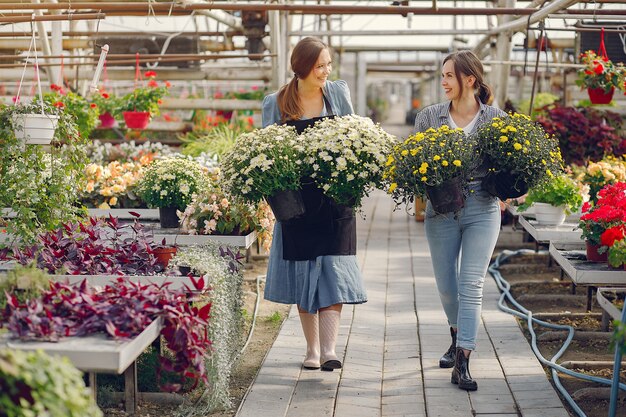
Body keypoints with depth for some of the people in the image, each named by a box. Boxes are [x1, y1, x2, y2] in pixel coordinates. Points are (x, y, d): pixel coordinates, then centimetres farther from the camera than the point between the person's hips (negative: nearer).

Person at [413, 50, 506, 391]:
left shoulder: (496, 119, 1)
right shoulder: (429, 117, 4)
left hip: (482, 209, -2)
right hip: (441, 209, 2)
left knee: (471, 285, -7)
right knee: (446, 286, 10)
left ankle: (462, 362, -5)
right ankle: (458, 337, 38)